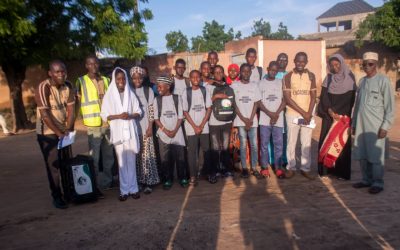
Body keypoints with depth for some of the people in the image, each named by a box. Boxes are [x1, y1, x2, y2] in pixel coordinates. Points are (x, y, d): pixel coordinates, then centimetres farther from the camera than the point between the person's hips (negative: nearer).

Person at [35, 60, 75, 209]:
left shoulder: (68, 86, -4)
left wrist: (68, 130, -12)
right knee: (53, 166, -1)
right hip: (47, 132, -5)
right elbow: (45, 115, -22)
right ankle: (57, 197, 11)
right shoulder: (43, 88, -19)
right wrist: (59, 133, -22)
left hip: (64, 131, 5)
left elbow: (71, 110, -2)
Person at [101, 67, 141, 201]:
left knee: (131, 160, 5)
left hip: (130, 130, 1)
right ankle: (124, 190, 12)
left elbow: (138, 112, 7)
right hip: (117, 131, -1)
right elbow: (104, 115, -1)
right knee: (122, 161, 3)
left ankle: (133, 188, 15)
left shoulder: (130, 94, 4)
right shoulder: (109, 95, 1)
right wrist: (118, 116, -15)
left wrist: (130, 116, -13)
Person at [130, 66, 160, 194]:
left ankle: (147, 182, 6)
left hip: (145, 128, -1)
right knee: (135, 156, 4)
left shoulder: (148, 91, 3)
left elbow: (151, 110, 2)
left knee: (147, 155, -2)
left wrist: (150, 127, -4)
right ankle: (136, 181, 15)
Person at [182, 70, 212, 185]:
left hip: (204, 127, 2)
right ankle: (193, 176, 7)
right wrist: (195, 126, -8)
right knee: (192, 152, 0)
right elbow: (185, 112, -2)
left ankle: (208, 172, 20)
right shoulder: (186, 92, -1)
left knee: (206, 150, 6)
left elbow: (209, 109, 2)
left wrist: (201, 125, -6)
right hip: (191, 128, -1)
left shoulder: (204, 90, 3)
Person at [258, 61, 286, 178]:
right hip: (265, 119, -1)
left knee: (278, 144, 3)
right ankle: (264, 167, 12)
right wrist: (270, 114, -10)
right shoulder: (261, 83, 4)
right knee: (264, 144, 3)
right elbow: (258, 102, 0)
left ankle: (279, 168, 11)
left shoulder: (281, 83, 8)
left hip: (278, 119, 1)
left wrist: (276, 114, -9)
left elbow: (284, 100, 3)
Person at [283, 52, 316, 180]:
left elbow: (313, 96, 5)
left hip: (308, 115, 2)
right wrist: (303, 112, -12)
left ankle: (305, 168, 17)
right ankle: (291, 167, 15)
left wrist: (309, 113, -9)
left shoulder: (311, 76, 6)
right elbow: (287, 98, -9)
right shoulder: (288, 76, -2)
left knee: (307, 143, 6)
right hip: (293, 114, -2)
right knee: (291, 142, 4)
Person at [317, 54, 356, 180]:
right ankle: (325, 169, 8)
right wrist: (330, 111, -14)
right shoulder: (328, 78, 8)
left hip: (343, 116, -2)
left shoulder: (350, 78, 1)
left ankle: (342, 171, 7)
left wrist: (339, 114, -13)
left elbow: (351, 99, -4)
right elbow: (323, 96, 0)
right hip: (328, 115, 2)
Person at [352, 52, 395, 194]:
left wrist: (385, 126, -12)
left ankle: (378, 183, 13)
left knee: (376, 155, 0)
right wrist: (354, 123, 14)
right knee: (362, 155, 10)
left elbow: (390, 106, -7)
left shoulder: (383, 81, -5)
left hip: (376, 126, -5)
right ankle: (367, 180, 23)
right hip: (361, 125, 6)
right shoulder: (362, 81, 12)